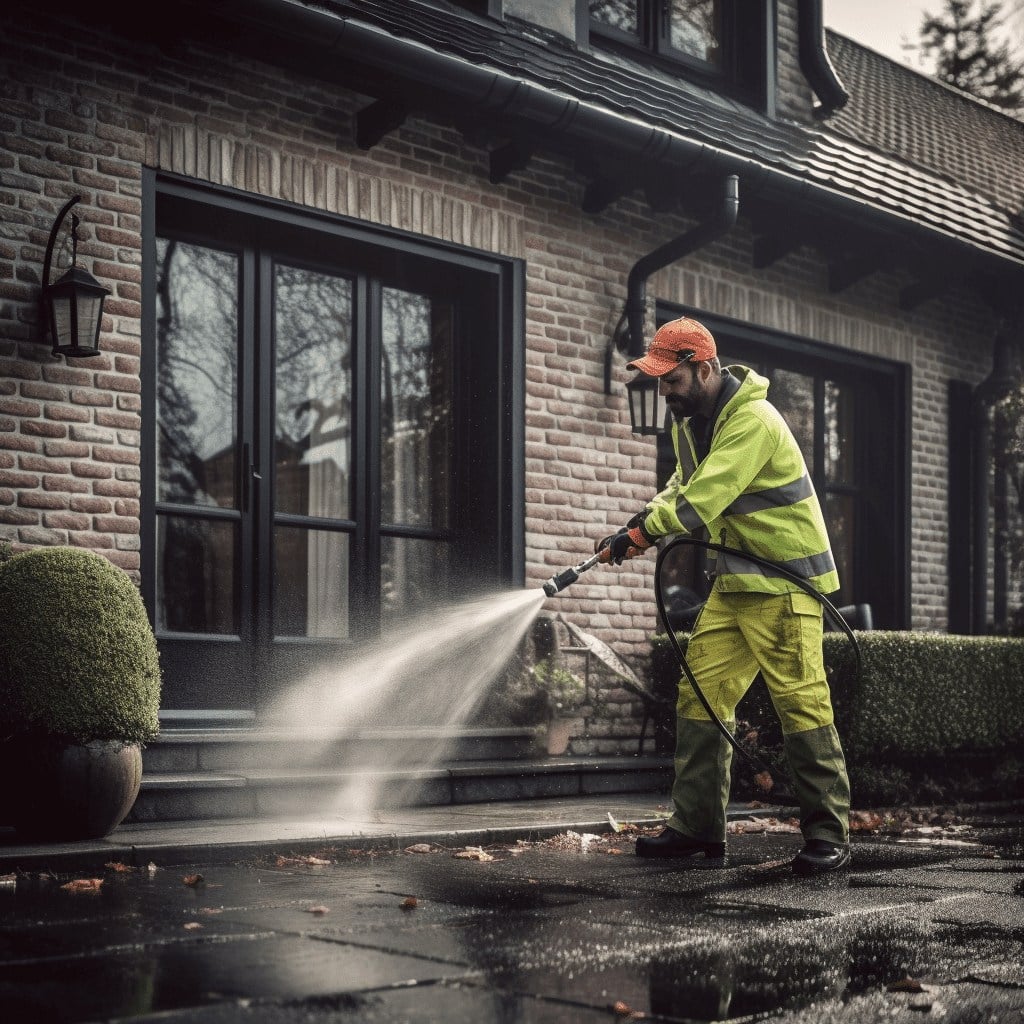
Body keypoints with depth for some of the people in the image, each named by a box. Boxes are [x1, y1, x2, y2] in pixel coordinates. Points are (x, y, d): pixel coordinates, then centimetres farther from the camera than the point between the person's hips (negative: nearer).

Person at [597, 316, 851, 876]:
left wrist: (638, 534, -21)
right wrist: (650, 514, -2)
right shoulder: (690, 420, 8)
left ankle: (828, 835, -1)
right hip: (733, 580, 9)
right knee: (700, 696, 4)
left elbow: (704, 498, -27)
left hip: (784, 580, -9)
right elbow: (685, 483, 18)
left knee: (801, 701, -9)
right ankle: (697, 826, 9)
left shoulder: (753, 421, -22)